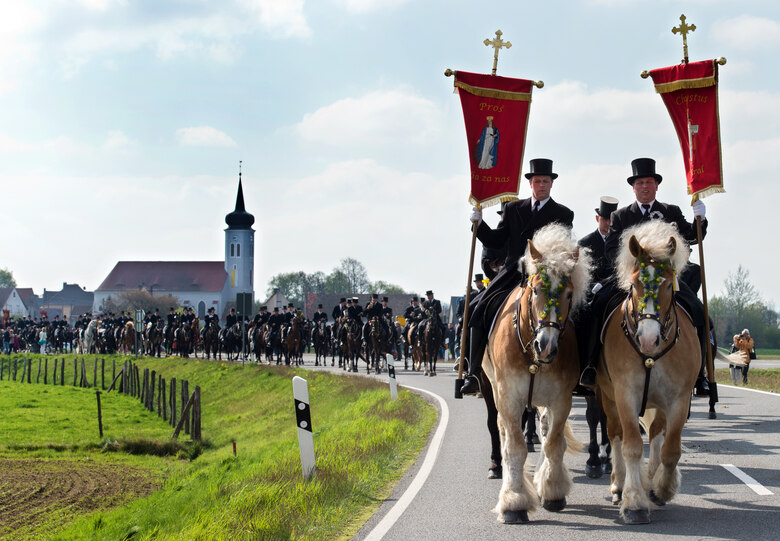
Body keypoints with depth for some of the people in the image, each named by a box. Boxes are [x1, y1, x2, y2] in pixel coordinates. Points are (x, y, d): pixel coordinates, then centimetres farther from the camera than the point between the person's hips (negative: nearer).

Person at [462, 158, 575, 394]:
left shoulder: (563, 214, 10)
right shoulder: (513, 209, 18)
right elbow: (496, 242, 14)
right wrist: (479, 223, -2)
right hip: (511, 274, 3)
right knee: (481, 309, -16)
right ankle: (474, 374, -15)